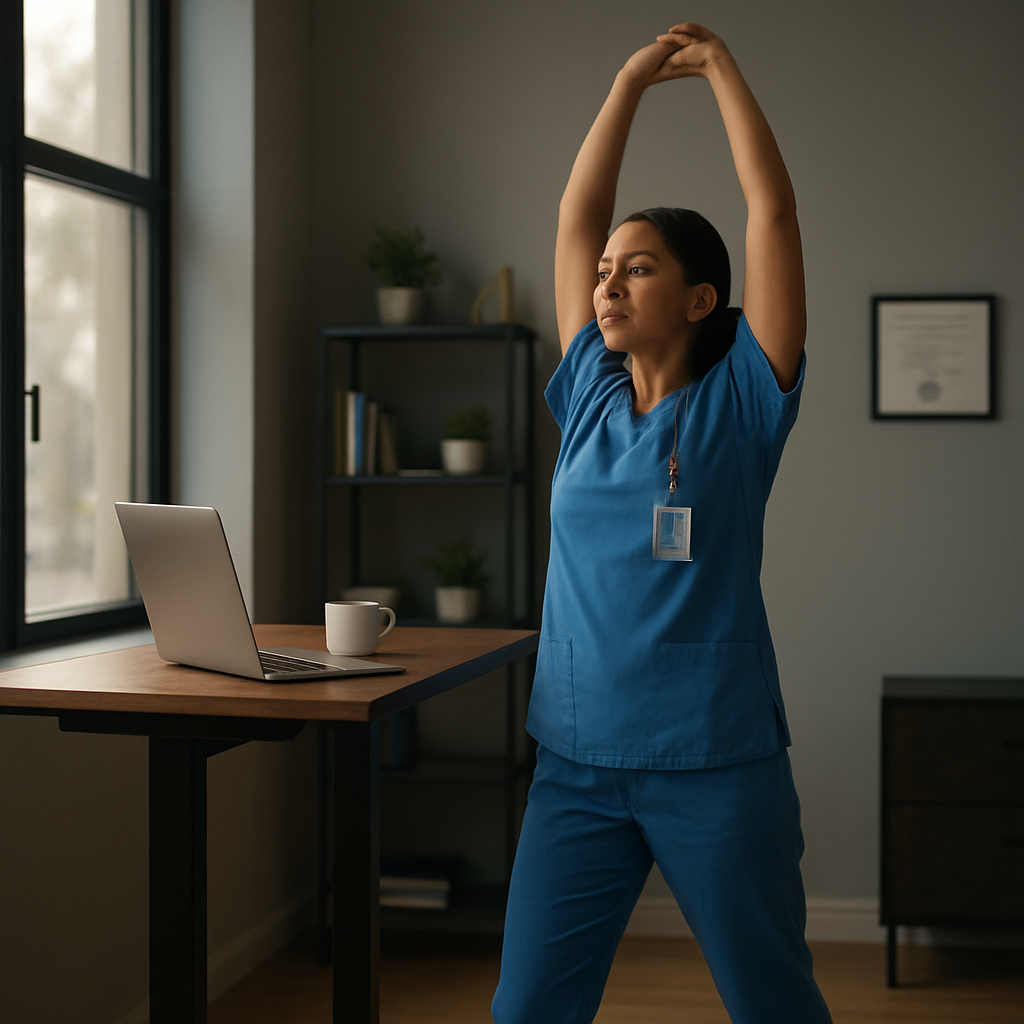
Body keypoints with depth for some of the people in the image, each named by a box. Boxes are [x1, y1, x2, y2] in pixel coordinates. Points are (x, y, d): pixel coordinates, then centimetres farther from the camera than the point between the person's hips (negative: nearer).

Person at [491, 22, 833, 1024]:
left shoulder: (739, 404, -2)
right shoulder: (590, 399, 8)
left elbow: (773, 207, -5)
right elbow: (576, 214, 13)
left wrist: (721, 66, 5)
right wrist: (631, 80, 15)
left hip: (717, 762, -3)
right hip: (579, 759, 4)